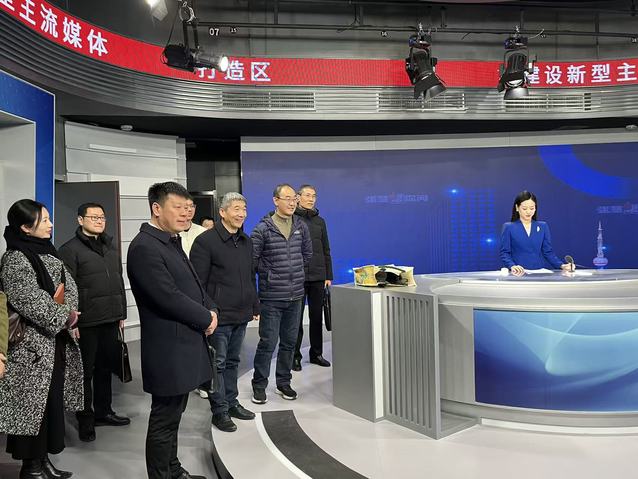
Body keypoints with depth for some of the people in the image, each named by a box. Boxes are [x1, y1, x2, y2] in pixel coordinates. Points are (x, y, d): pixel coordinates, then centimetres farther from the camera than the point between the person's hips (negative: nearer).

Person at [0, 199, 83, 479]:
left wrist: (68, 312, -10)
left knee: (52, 402, 14)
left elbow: (69, 285, 7)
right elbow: (31, 303, -21)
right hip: (33, 346, -8)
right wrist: (64, 317, -13)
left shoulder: (47, 252, 10)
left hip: (57, 340, 8)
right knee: (34, 405, 3)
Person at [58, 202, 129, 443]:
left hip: (110, 320, 7)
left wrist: (121, 313, 15)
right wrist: (72, 321, -16)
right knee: (86, 371, 5)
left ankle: (103, 411, 30)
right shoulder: (70, 249, -7)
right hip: (86, 322, -7)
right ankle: (85, 419, 18)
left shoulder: (111, 248, 15)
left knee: (106, 367, 16)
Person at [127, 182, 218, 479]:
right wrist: (205, 319, -12)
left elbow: (192, 285, 18)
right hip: (169, 348, -9)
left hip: (184, 343, 10)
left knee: (172, 415, 21)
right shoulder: (144, 248, -17)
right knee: (164, 419, 5)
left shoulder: (172, 242, 13)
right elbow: (169, 297, -23)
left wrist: (210, 309, 0)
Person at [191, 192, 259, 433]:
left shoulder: (246, 241, 12)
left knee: (233, 361, 17)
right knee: (218, 364, 3)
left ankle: (231, 402, 30)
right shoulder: (205, 241, -10)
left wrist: (255, 307, 18)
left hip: (241, 315, 7)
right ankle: (219, 411, 16)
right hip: (218, 316, -7)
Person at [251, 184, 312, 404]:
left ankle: (284, 382, 28)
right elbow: (252, 259, -7)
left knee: (289, 342, 13)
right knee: (267, 343, 1)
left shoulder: (301, 226, 6)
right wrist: (270, 272, -3)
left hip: (295, 295, 5)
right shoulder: (263, 228, -9)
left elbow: (307, 253, 19)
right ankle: (259, 386, 17)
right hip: (271, 297, -5)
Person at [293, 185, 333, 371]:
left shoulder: (320, 221, 12)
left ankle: (316, 353, 23)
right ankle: (295, 356, 15)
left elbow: (326, 251, 15)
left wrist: (328, 276, 10)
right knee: (296, 318, 4)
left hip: (318, 277, 4)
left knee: (317, 317, 11)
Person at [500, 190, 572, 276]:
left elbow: (548, 252, 11)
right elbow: (504, 253, 0)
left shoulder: (543, 227, 12)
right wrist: (512, 266, -18)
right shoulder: (509, 227, 3)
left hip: (539, 273, 2)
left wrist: (562, 265, -4)